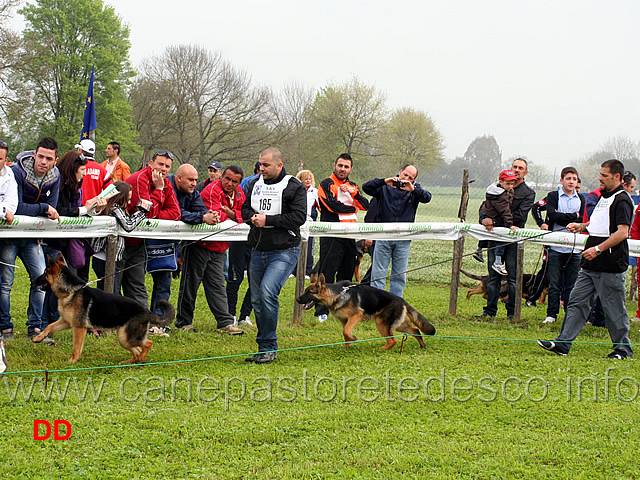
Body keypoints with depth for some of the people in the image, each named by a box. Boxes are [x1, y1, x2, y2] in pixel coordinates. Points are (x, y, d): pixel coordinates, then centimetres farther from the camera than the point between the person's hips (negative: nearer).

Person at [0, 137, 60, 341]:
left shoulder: (55, 177, -4)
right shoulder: (17, 172, -20)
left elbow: (51, 211, -2)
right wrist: (43, 208, -23)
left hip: (31, 236, 5)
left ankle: (35, 328, 5)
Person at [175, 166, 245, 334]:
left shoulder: (239, 195, 9)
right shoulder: (212, 190, -16)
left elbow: (244, 216, -4)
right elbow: (217, 215, -30)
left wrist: (231, 213, -17)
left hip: (218, 248, 7)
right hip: (199, 245, -7)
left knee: (217, 285, 7)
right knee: (191, 283, 2)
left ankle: (225, 322, 6)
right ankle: (184, 321, 10)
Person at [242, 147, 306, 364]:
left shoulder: (294, 187, -7)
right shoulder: (255, 184, 12)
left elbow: (299, 217, -15)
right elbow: (245, 208, 21)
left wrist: (268, 219, -17)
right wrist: (253, 216, -2)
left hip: (284, 251, -7)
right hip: (259, 250, 7)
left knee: (267, 291, -23)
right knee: (256, 299, 8)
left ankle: (269, 348, -13)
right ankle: (264, 349, 19)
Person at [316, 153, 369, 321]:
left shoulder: (353, 187, 18)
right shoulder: (326, 185, -1)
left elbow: (365, 206, 6)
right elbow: (333, 205, -15)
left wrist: (353, 193, -10)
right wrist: (352, 208, -1)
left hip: (350, 236, 6)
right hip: (332, 236, -6)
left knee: (347, 273, 10)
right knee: (327, 272, -7)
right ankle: (322, 311, -5)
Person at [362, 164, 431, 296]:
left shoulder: (415, 189, 11)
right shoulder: (384, 188, 6)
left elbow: (427, 198, -5)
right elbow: (366, 187, -4)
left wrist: (413, 189, -21)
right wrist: (384, 181, -18)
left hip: (403, 240, 2)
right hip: (383, 238, -2)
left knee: (400, 275, 6)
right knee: (378, 273, -1)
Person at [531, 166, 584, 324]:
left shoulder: (580, 199, 11)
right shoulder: (553, 196, 4)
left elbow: (580, 222, -2)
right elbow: (552, 214, -12)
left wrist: (561, 218, -9)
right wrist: (573, 216, -10)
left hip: (574, 248, 2)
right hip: (556, 247, -2)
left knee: (572, 284, 4)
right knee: (554, 283, 1)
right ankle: (551, 314, 8)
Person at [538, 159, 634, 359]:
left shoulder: (621, 200, -13)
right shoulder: (604, 196, 17)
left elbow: (622, 232, -22)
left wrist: (598, 249, -26)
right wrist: (582, 226, 15)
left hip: (611, 265, -9)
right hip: (591, 265, 9)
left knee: (614, 309, 0)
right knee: (577, 302, 6)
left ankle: (623, 349, 13)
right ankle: (563, 343, 7)